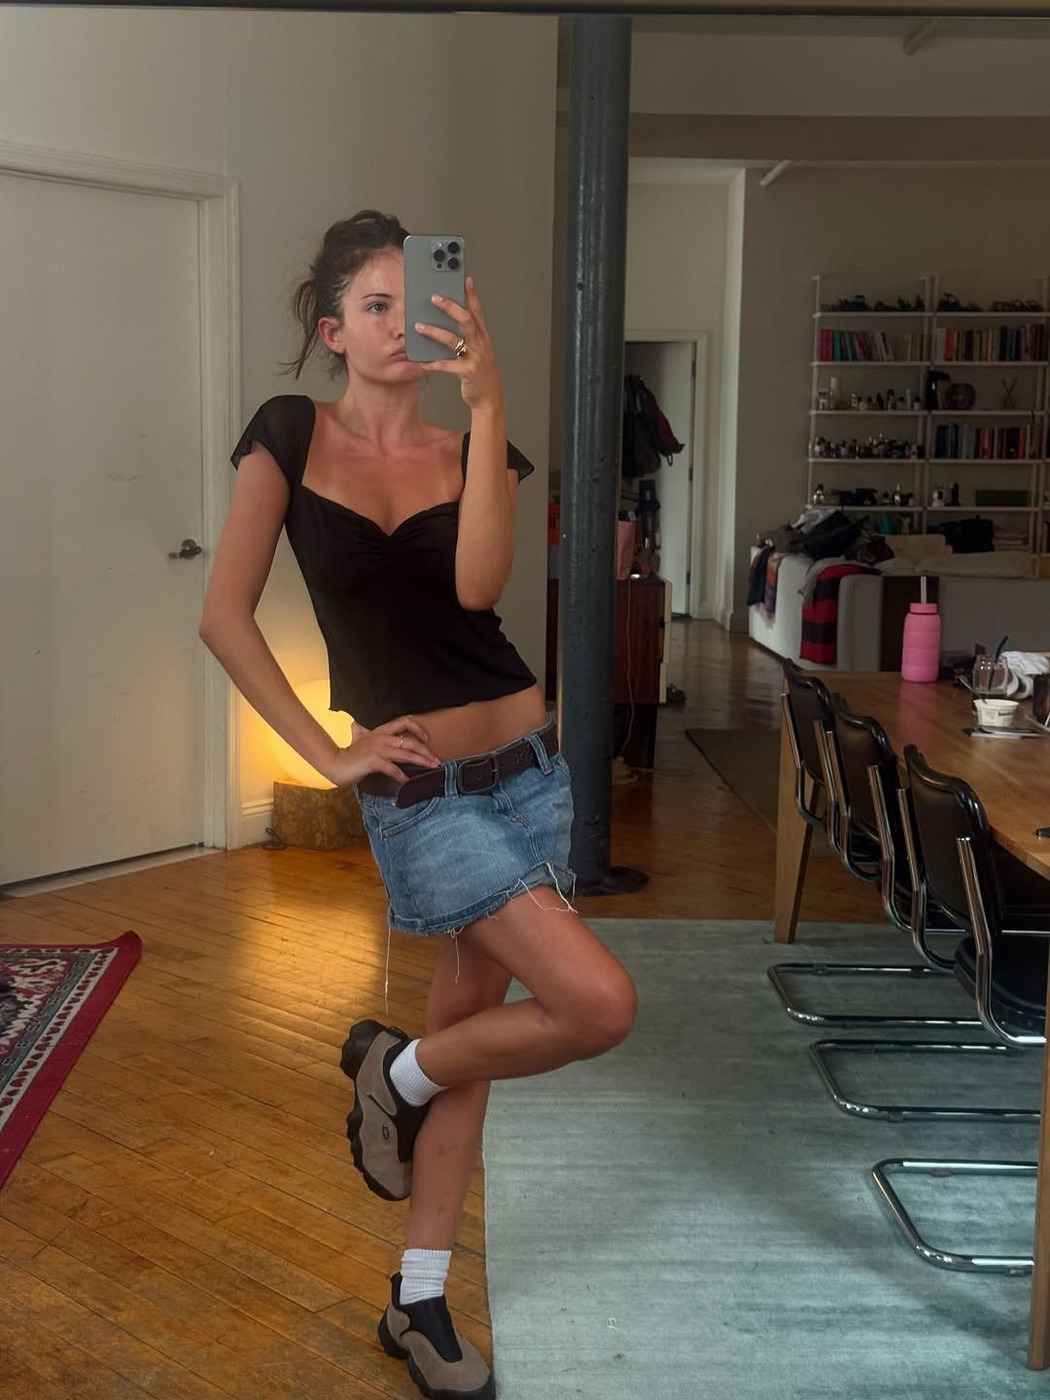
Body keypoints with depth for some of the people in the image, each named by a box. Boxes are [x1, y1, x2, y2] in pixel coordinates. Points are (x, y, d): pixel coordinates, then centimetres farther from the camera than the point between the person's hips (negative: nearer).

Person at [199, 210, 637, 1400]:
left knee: (469, 1027, 11)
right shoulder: (288, 437, -3)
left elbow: (477, 584, -17)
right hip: (416, 792, -4)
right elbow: (225, 617, -3)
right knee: (600, 1004, -16)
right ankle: (391, 1070, 12)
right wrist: (326, 753, -7)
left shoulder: (470, 452, 3)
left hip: (522, 768, 4)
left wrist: (487, 405, -21)